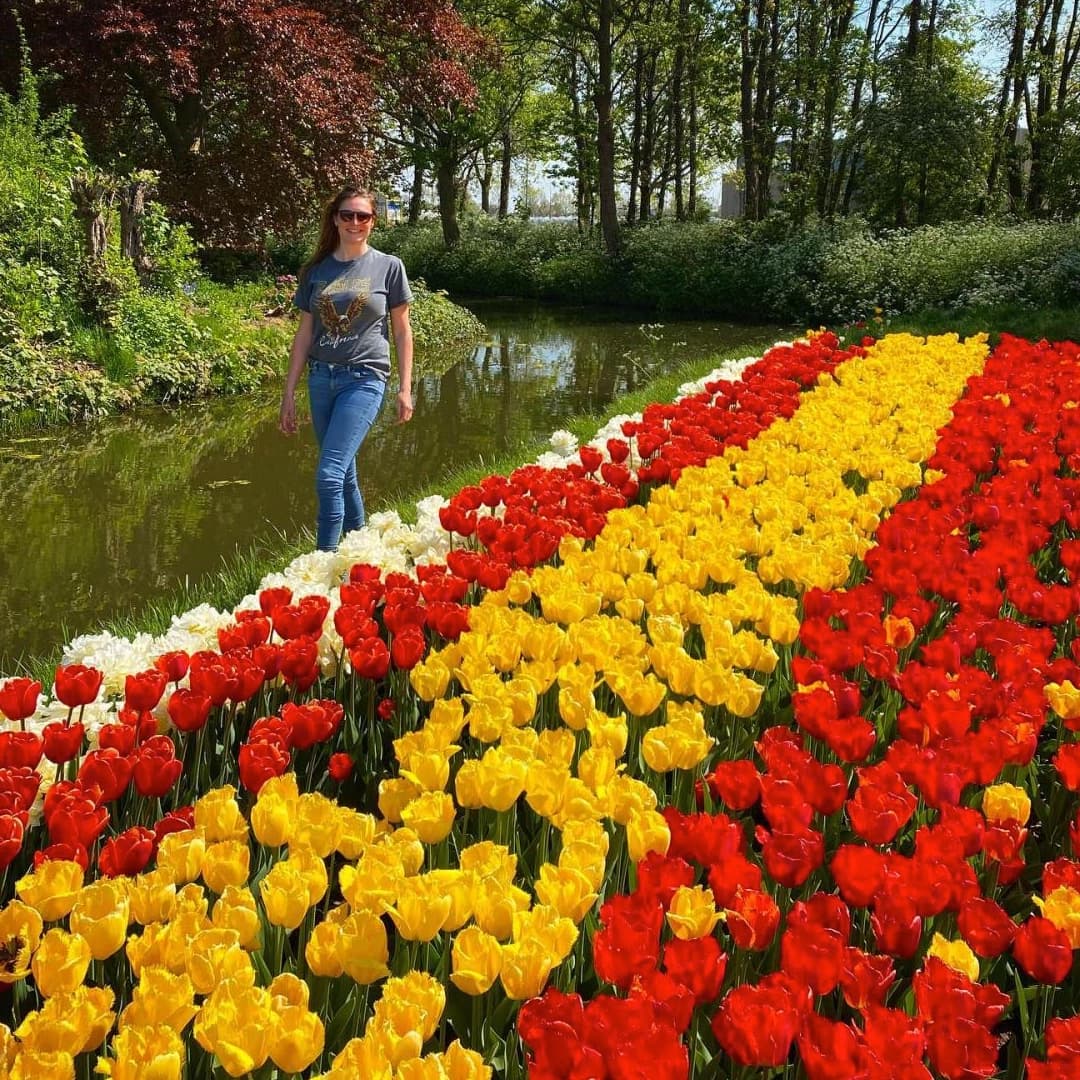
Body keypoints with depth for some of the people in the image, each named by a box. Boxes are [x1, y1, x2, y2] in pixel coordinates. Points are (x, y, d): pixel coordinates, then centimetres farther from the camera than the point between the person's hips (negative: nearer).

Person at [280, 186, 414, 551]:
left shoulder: (388, 267, 1)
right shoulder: (316, 271, 8)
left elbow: (401, 330, 5)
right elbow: (304, 333, 11)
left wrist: (405, 389, 0)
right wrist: (289, 392, 9)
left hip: (364, 378, -4)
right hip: (321, 379, 4)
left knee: (329, 475, -16)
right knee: (345, 475, 12)